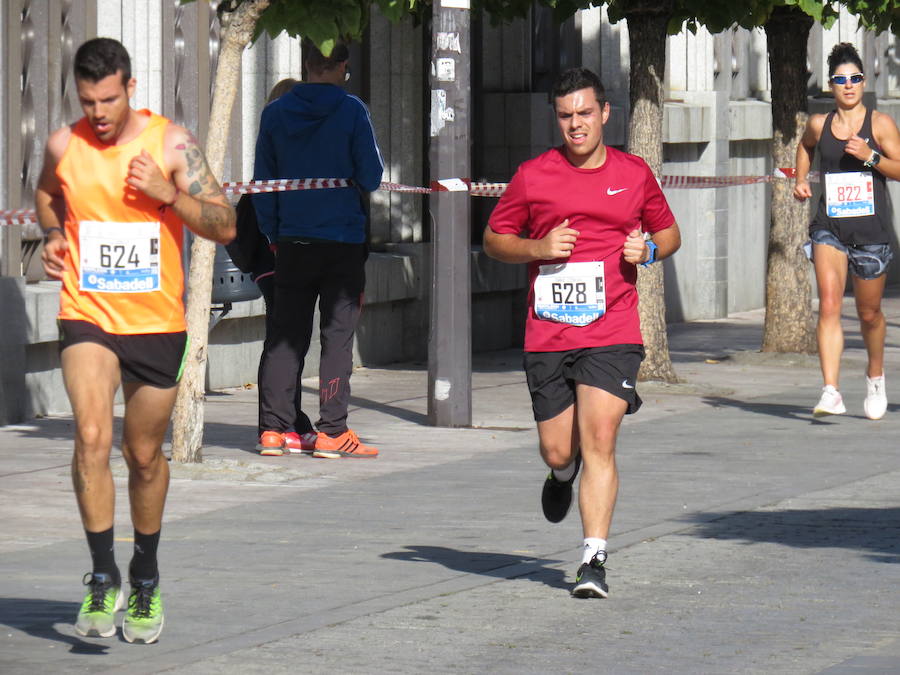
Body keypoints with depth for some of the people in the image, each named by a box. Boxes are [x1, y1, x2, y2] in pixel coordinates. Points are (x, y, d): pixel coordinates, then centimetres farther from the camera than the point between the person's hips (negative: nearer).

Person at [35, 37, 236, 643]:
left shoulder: (170, 144, -6)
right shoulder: (63, 147, -1)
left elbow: (225, 226, -7)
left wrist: (169, 194, -22)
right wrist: (53, 238, 4)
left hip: (157, 322, 0)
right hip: (86, 316, 0)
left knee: (144, 455, 11)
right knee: (92, 437, -21)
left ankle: (146, 576, 32)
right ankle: (103, 575, -13)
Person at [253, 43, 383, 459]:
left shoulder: (276, 113, 2)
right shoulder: (351, 111, -9)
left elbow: (261, 184, 6)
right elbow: (371, 178, -7)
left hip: (292, 241, 3)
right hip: (343, 238, -3)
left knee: (285, 333, 9)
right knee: (338, 334, 1)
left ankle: (273, 429, 7)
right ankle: (332, 431, -2)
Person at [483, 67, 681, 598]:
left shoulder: (634, 174, 7)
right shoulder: (533, 176, 4)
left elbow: (669, 232, 20)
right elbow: (494, 239, 11)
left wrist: (649, 249, -3)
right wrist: (538, 248, -8)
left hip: (613, 334, -1)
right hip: (548, 335, 1)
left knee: (599, 440, -14)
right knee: (557, 451, 5)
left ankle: (595, 560, -11)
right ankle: (564, 474, 45)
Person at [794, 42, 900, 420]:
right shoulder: (818, 125, 6)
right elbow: (805, 146, 29)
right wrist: (801, 180, 13)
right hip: (829, 228, 1)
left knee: (869, 313, 12)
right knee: (829, 304, -17)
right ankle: (831, 392, -24)